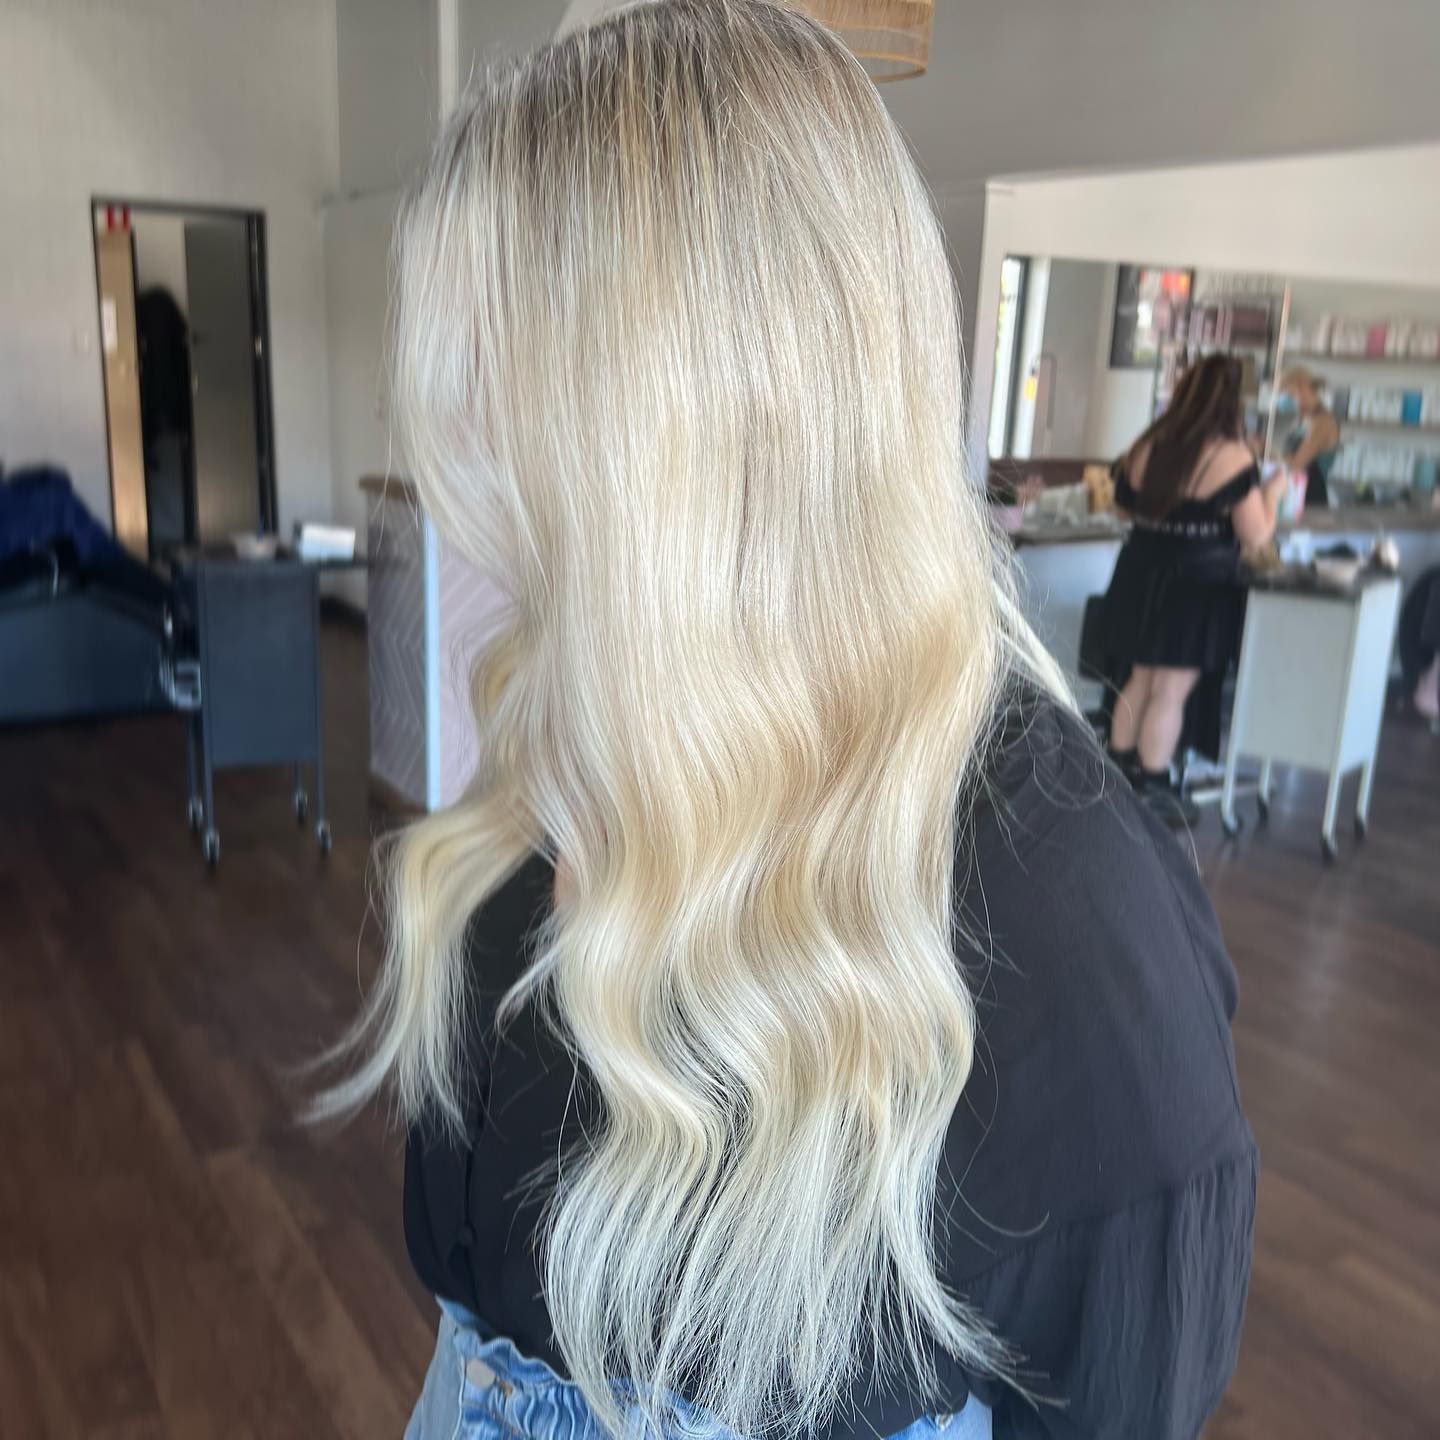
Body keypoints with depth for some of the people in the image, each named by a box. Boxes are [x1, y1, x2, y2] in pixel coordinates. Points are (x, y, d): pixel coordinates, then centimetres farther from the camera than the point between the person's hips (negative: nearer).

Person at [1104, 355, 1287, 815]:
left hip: (1141, 574, 6)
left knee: (1140, 679, 18)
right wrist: (1272, 492, 5)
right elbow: (1255, 536, -11)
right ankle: (1150, 793, 11)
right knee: (1170, 692, 3)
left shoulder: (1146, 446, 3)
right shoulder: (1231, 457, -14)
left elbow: (1125, 506, 17)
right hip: (1196, 585, -6)